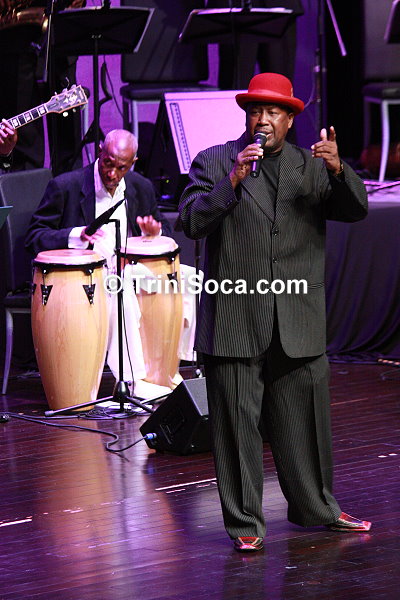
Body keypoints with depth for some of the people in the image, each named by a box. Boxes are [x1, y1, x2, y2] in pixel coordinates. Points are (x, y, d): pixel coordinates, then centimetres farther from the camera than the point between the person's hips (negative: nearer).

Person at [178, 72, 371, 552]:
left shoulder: (310, 167, 12)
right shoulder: (214, 163, 3)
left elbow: (355, 210, 1)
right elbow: (192, 222, -8)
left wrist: (338, 171, -18)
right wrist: (233, 181, -21)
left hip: (298, 326, 3)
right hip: (235, 323, -2)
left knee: (304, 421, 10)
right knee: (237, 426, 1)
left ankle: (316, 508, 26)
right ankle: (244, 522, 10)